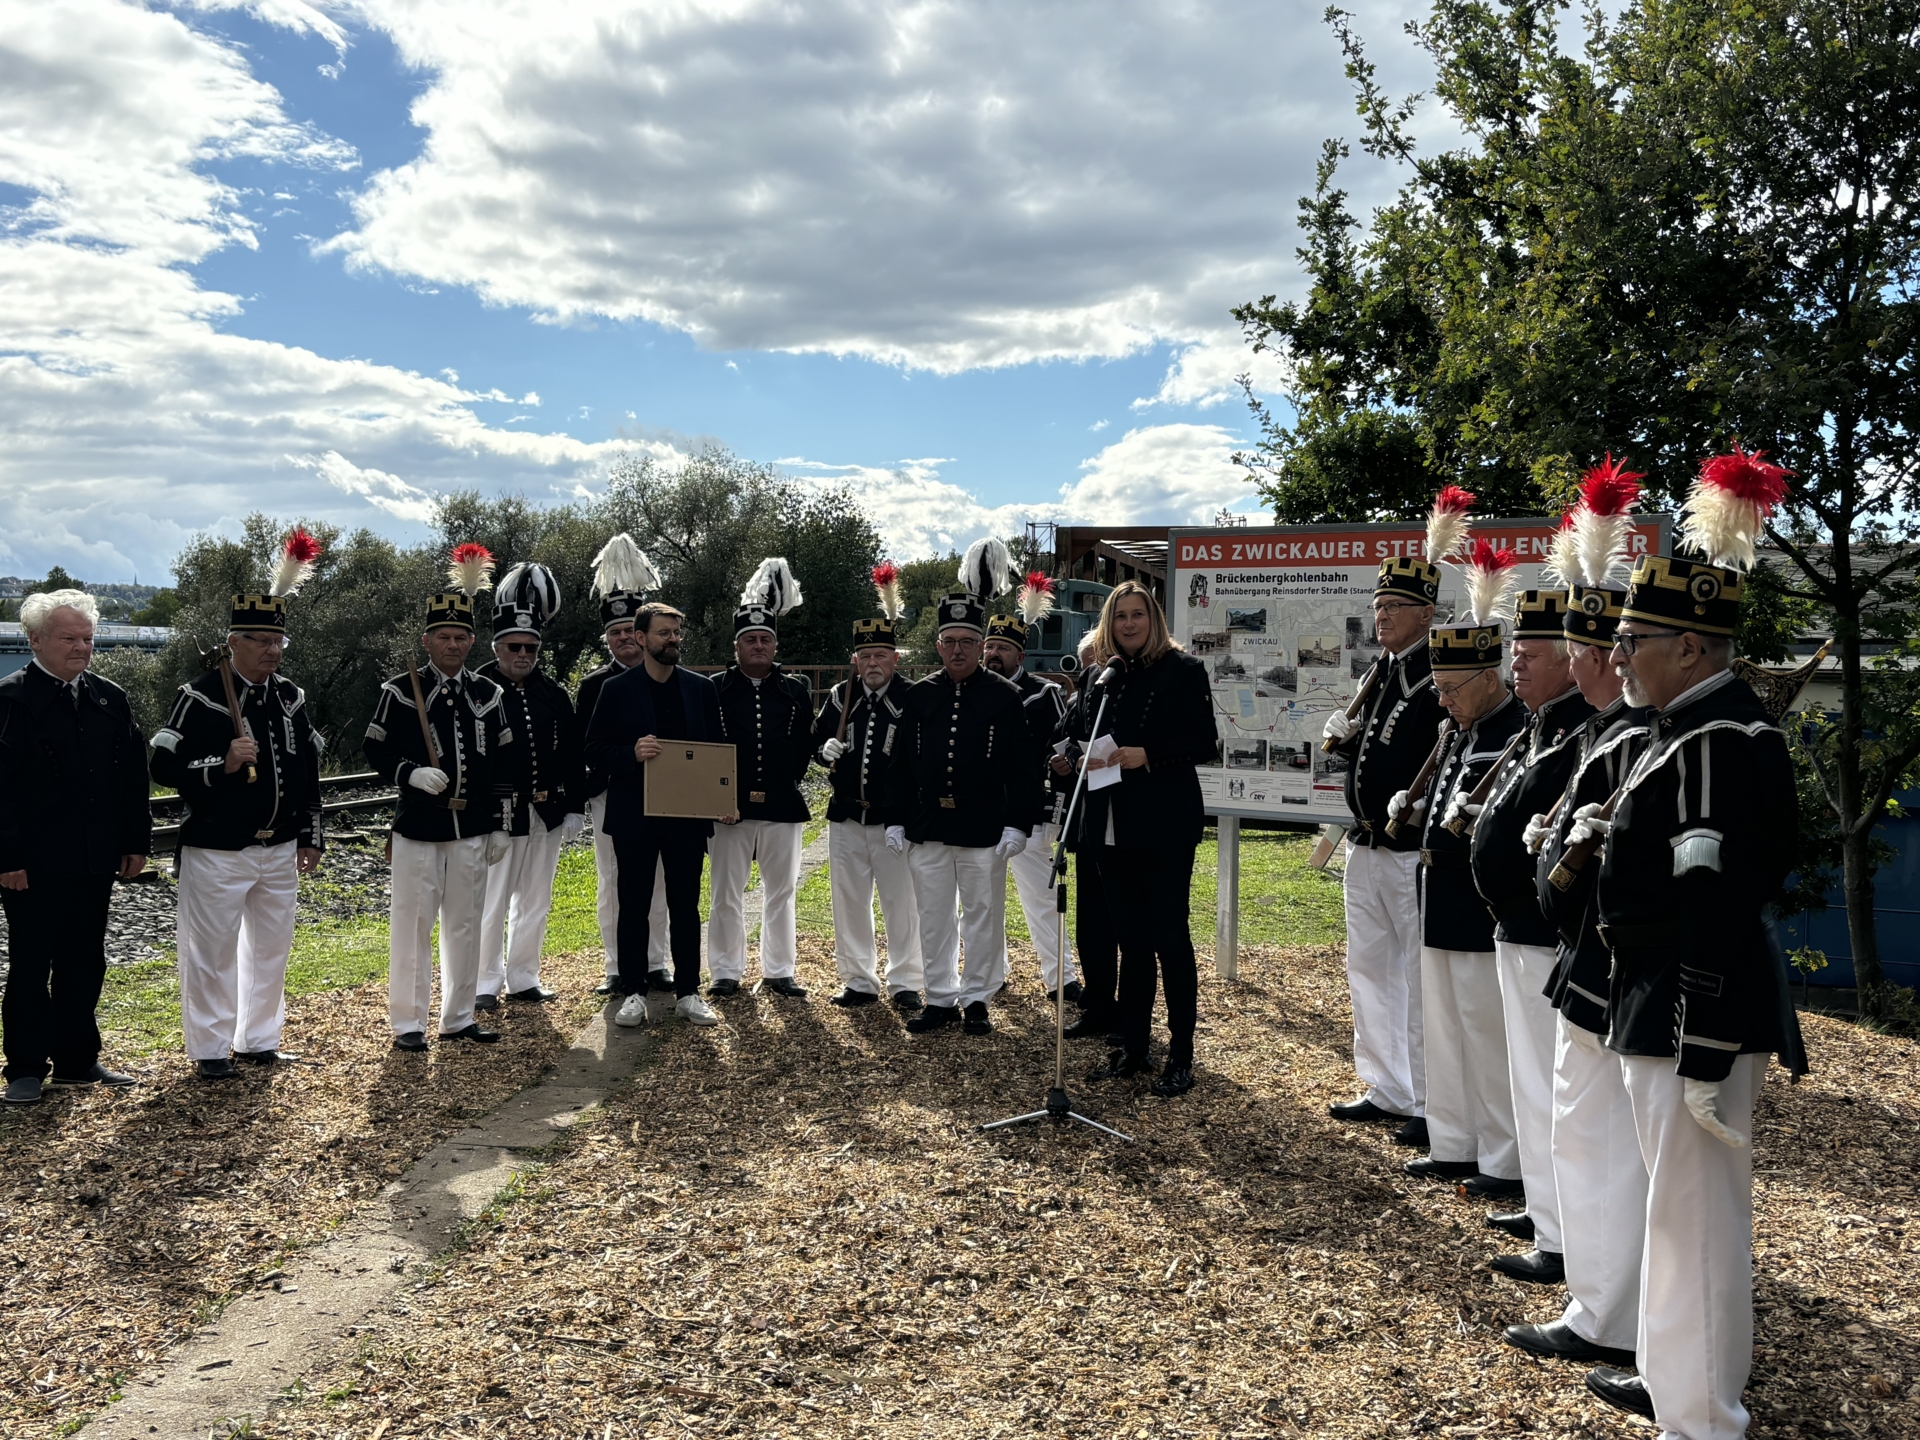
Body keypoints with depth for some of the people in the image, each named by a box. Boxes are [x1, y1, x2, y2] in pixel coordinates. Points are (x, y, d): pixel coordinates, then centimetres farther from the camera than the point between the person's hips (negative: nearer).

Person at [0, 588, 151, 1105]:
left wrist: (136, 841, 7)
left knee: (85, 964, 13)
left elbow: (134, 775, 11)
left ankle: (77, 1059, 24)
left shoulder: (110, 698, 8)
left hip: (95, 861, 5)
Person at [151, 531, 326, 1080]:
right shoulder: (201, 698, -10)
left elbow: (308, 768, 14)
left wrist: (310, 836, 13)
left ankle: (259, 1039, 27)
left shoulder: (291, 697, 7)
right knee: (211, 953, 3)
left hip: (279, 850, 6)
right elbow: (163, 768, -12)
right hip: (216, 852, -6)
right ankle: (210, 1049, 16)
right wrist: (221, 764, -27)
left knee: (271, 948, 13)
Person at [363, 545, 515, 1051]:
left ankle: (458, 1017, 22)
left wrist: (502, 825, 7)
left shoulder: (487, 694, 7)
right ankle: (408, 1022, 12)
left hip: (473, 830, 3)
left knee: (465, 925, 10)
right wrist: (411, 773, -19)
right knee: (413, 925, 2)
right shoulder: (399, 691, -3)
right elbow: (375, 749, 0)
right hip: (418, 829, -3)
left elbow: (503, 763, 9)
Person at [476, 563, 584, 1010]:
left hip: (547, 817, 5)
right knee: (492, 904, 1)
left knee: (535, 903, 12)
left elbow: (572, 756, 11)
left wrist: (575, 808, 7)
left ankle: (523, 979, 23)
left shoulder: (554, 694, 9)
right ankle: (487, 983, 13)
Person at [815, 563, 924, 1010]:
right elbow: (817, 740, 15)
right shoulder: (840, 698, 5)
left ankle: (905, 983, 15)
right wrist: (826, 749, -8)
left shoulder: (912, 699, -5)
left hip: (893, 818, -4)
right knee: (850, 902, 10)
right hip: (846, 816, 4)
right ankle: (859, 981, 22)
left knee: (901, 902, 3)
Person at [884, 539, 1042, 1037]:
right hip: (927, 829, 3)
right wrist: (895, 821, 5)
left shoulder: (1005, 697, -3)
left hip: (984, 830, -3)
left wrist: (1017, 824, -11)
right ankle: (941, 999, 20)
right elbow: (903, 765, 9)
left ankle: (977, 1000, 17)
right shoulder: (919, 696, 7)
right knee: (934, 917, 9)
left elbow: (1022, 768, -4)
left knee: (982, 916, 5)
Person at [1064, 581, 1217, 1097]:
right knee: (1131, 939, 12)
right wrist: (1083, 755, -3)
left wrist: (1147, 755, -20)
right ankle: (1132, 1047, 20)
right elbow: (1082, 738, 19)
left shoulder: (1182, 670, -2)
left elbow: (1204, 741, -8)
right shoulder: (1101, 675, 13)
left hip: (1164, 824, -5)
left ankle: (1181, 1055, 7)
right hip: (1110, 825, 5)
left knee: (1169, 936, -2)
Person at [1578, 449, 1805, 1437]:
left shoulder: (1720, 742, -20)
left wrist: (1706, 1057, -23)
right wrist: (1609, 831, 3)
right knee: (1683, 1203, 21)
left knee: (1696, 1210, 1)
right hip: (1660, 998, 10)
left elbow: (1722, 906, -24)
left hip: (1696, 1013, -10)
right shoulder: (1688, 730, 12)